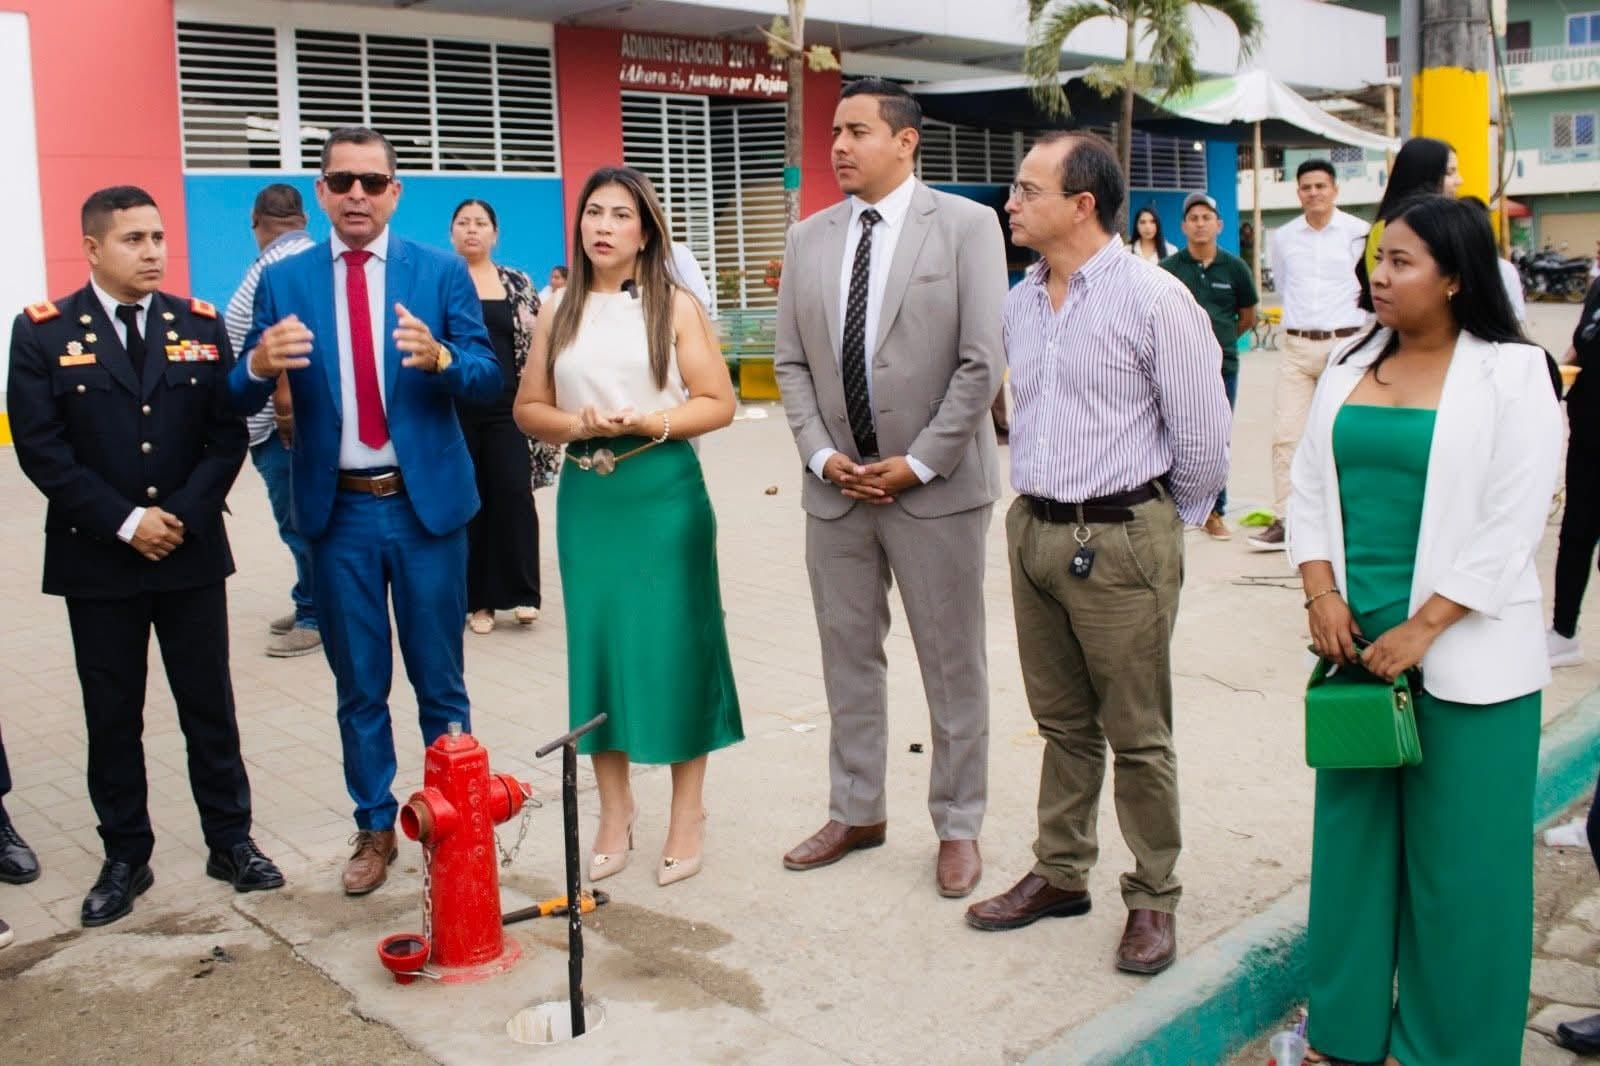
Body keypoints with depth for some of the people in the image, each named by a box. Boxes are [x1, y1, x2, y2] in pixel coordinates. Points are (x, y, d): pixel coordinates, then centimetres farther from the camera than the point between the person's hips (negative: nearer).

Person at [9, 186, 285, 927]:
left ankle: (230, 840, 22)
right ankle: (126, 857, 21)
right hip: (97, 560, -1)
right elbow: (40, 449, -8)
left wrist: (183, 515, -12)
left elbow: (228, 435, 0)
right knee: (112, 717, 8)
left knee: (209, 706, 9)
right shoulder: (43, 333, -2)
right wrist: (124, 522, -14)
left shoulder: (201, 325, 4)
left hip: (193, 552, 1)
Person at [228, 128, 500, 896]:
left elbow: (488, 379, -5)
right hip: (337, 510, 2)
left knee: (439, 680, 8)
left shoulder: (441, 272, 0)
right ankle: (374, 827, 26)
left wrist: (439, 358, -26)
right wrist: (260, 364, -23)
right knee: (358, 686, 12)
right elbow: (241, 401, 0)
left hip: (425, 504, -1)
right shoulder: (284, 280, 3)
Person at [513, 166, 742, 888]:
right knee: (596, 645, 6)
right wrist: (579, 425, -9)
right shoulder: (559, 314, 10)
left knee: (673, 644, 0)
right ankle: (614, 811, 22)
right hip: (585, 495, 3)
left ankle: (687, 814, 14)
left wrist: (648, 422, -16)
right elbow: (528, 408, 11)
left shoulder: (676, 307, 2)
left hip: (664, 494, -3)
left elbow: (718, 403, -2)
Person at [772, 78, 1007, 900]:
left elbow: (981, 361, -9)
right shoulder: (809, 238, 9)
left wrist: (918, 464, -13)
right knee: (847, 658, 13)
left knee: (953, 664, 6)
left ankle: (957, 825, 21)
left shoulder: (966, 225, -4)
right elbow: (791, 363, 9)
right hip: (836, 486, 4)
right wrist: (822, 456, -4)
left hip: (935, 486, -4)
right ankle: (855, 812, 28)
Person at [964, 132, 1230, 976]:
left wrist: (1165, 525, 3)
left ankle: (1153, 899, 21)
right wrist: (1039, 501, 16)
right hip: (1033, 528, 6)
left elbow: (1202, 433, -8)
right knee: (1061, 723, 18)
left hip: (1121, 541, -6)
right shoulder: (1019, 304, 8)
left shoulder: (1153, 298, -12)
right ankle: (1060, 874, 32)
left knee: (1137, 736, 5)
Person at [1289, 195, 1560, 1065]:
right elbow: (1310, 486, 10)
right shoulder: (1351, 365, 9)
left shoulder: (1510, 374, -6)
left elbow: (1510, 525, -11)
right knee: (1353, 833, 10)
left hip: (1463, 653, -4)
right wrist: (1322, 595, -4)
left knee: (1456, 853, 3)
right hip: (1356, 638, 5)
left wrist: (1423, 627, -15)